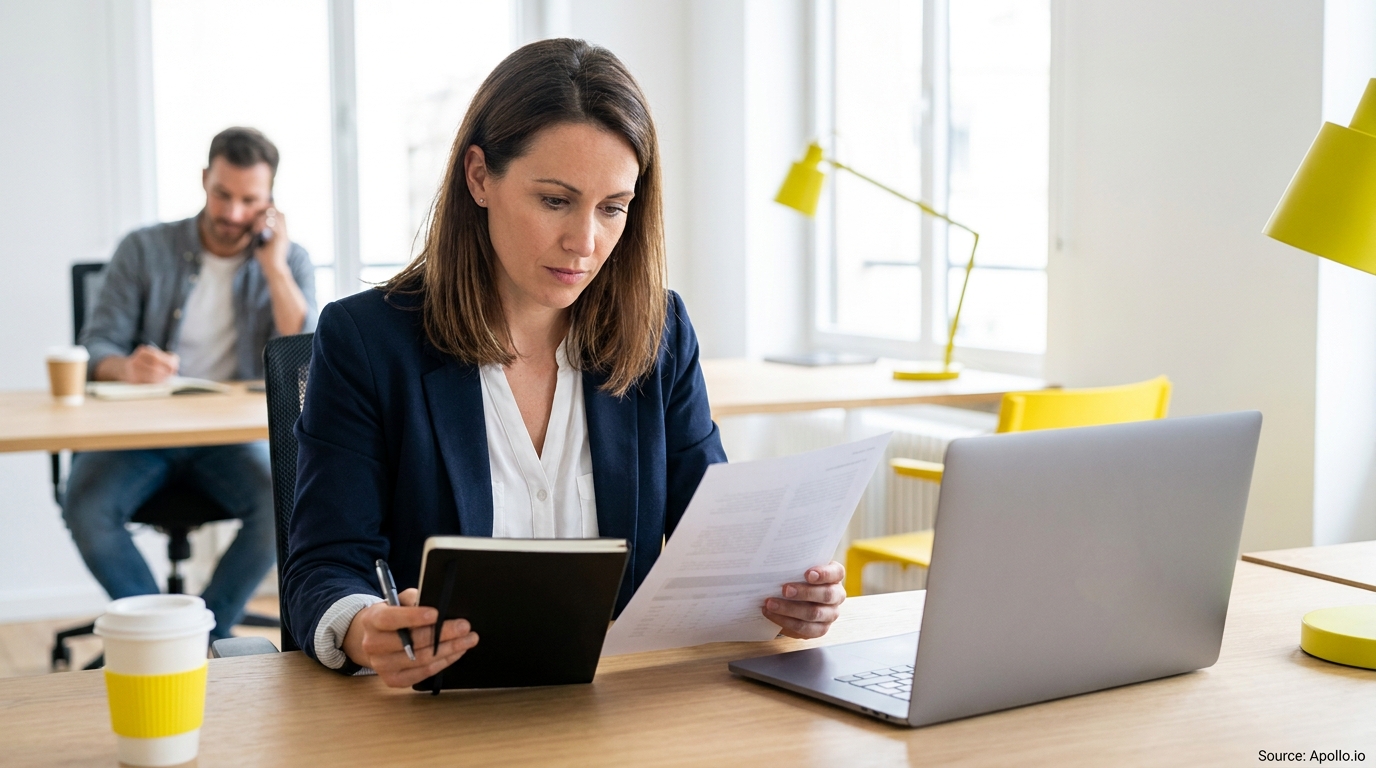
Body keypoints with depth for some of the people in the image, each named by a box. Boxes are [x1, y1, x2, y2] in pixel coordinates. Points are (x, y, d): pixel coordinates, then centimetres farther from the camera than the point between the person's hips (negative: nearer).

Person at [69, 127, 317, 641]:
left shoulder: (288, 261, 5)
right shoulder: (144, 250, 4)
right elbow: (96, 349, -1)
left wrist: (273, 266, -12)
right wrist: (126, 367, -25)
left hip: (230, 436, 0)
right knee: (86, 505, -30)